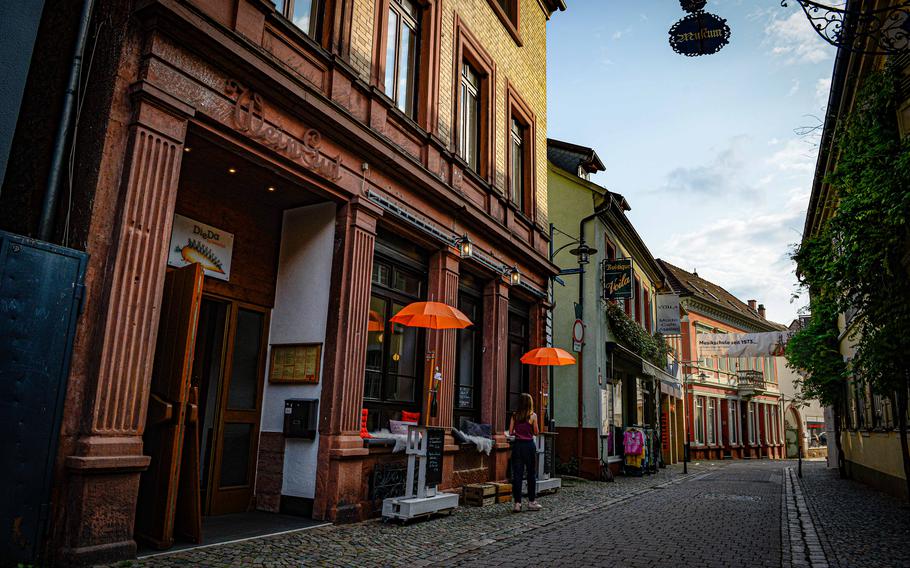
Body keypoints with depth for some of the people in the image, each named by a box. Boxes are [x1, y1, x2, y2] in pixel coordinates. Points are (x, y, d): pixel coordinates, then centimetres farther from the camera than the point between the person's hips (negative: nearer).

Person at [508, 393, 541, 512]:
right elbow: (536, 432, -3)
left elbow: (511, 432, 0)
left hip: (517, 445, 2)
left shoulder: (515, 416, 0)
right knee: (531, 473, 11)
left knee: (517, 474, 4)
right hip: (529, 445, -2)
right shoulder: (533, 415, -6)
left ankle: (517, 503, 4)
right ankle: (532, 501, 19)